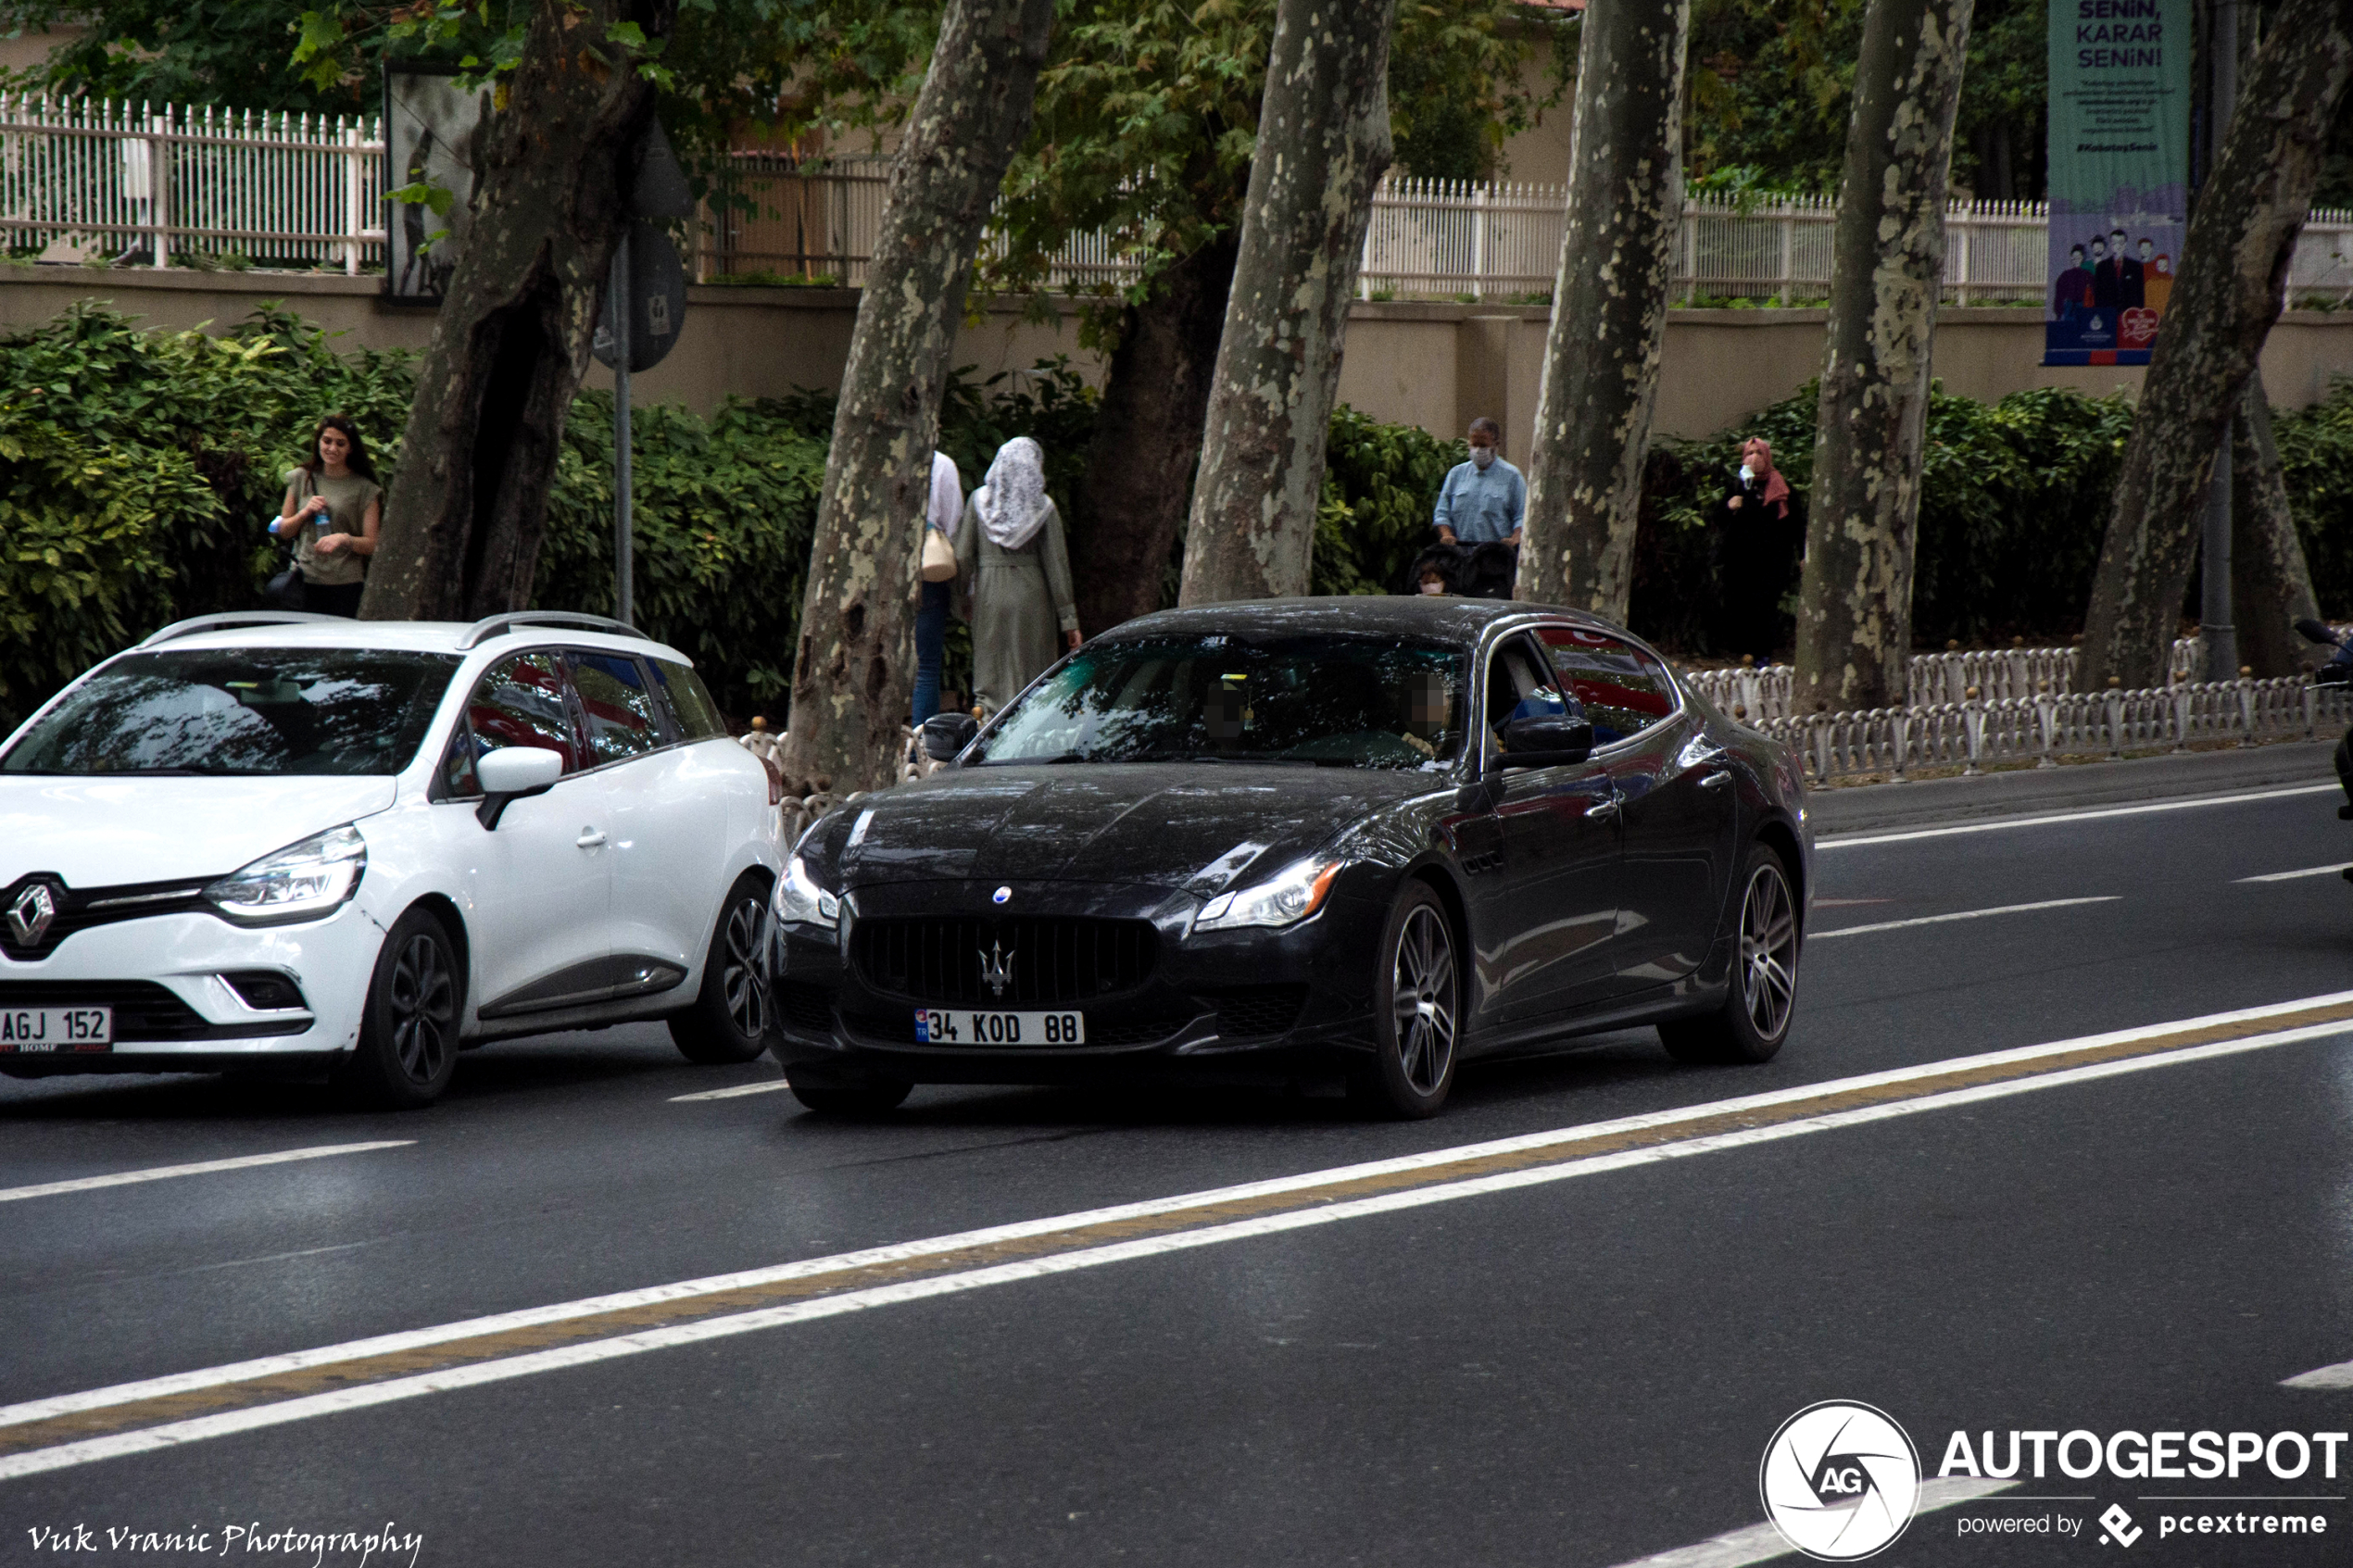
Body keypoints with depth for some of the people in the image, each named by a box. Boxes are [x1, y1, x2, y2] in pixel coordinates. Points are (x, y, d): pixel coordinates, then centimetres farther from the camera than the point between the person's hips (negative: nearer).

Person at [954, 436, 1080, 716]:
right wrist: (1068, 618, -2)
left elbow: (963, 557, 0)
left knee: (989, 675, 8)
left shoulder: (980, 501, 0)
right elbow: (1056, 564, -5)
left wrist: (965, 598, 12)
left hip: (988, 596, 2)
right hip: (1032, 597, -2)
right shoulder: (1043, 508, -5)